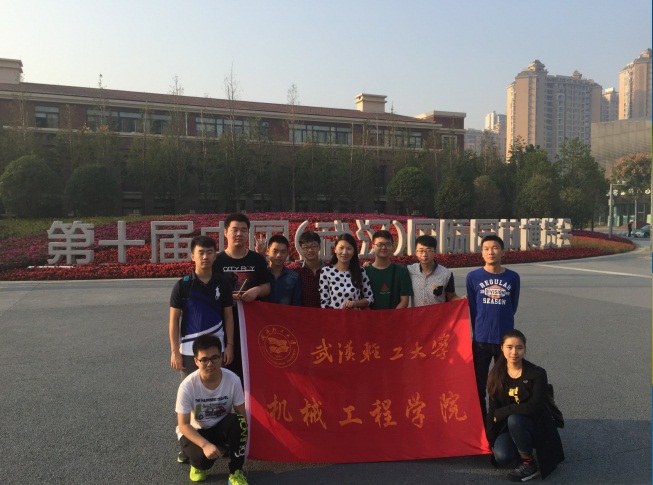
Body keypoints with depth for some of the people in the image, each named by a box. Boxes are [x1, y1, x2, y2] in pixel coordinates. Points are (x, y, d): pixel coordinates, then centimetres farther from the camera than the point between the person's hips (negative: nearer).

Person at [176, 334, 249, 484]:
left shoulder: (233, 380, -22)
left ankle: (236, 472, -12)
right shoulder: (187, 386, -26)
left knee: (236, 421, -32)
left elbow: (242, 415, -12)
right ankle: (198, 464, 9)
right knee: (203, 457, -32)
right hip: (194, 432, -1)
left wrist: (241, 441, -26)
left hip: (220, 427, 1)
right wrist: (205, 444, -35)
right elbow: (183, 425, -21)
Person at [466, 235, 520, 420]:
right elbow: (472, 308, 4)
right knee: (478, 386, 10)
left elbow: (513, 307, 10)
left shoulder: (513, 277, -2)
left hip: (505, 339, 1)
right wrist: (480, 329, 7)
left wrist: (501, 322, 11)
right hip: (481, 340, 0)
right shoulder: (473, 277, -4)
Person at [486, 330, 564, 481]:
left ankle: (530, 464, -11)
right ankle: (521, 449, 11)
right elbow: (493, 409, 1)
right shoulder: (497, 375, -3)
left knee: (514, 420, -35)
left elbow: (534, 407, -23)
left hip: (536, 425, -3)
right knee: (502, 458, -25)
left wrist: (501, 413, -18)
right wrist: (491, 441, -2)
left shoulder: (537, 374, -14)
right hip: (507, 426, 3)